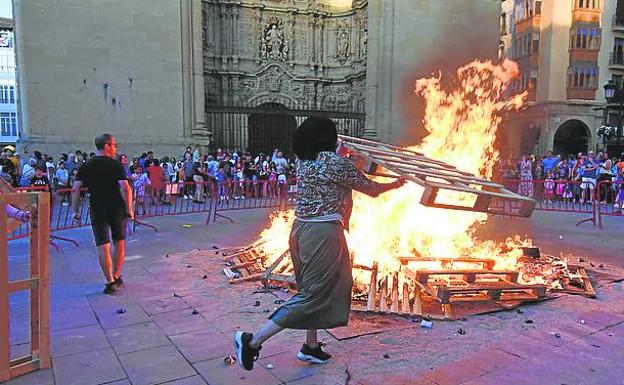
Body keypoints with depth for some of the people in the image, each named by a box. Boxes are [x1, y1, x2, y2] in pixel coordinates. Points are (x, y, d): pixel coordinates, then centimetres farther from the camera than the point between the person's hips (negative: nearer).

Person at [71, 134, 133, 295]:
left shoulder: (86, 166, 4)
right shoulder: (116, 164, -6)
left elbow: (75, 189, -1)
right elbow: (126, 188, -16)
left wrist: (76, 211, 5)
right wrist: (129, 209, -8)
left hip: (97, 210, 2)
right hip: (117, 209, -1)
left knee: (103, 246, 2)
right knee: (119, 242, 15)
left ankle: (110, 282, -2)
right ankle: (116, 276, 24)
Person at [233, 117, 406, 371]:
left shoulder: (304, 162, 8)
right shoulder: (336, 163, -13)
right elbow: (371, 189, -2)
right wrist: (394, 185, 17)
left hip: (302, 229, 9)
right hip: (323, 233, -9)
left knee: (330, 287, 21)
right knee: (312, 294, -2)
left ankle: (311, 347, 31)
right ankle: (253, 341, -3)